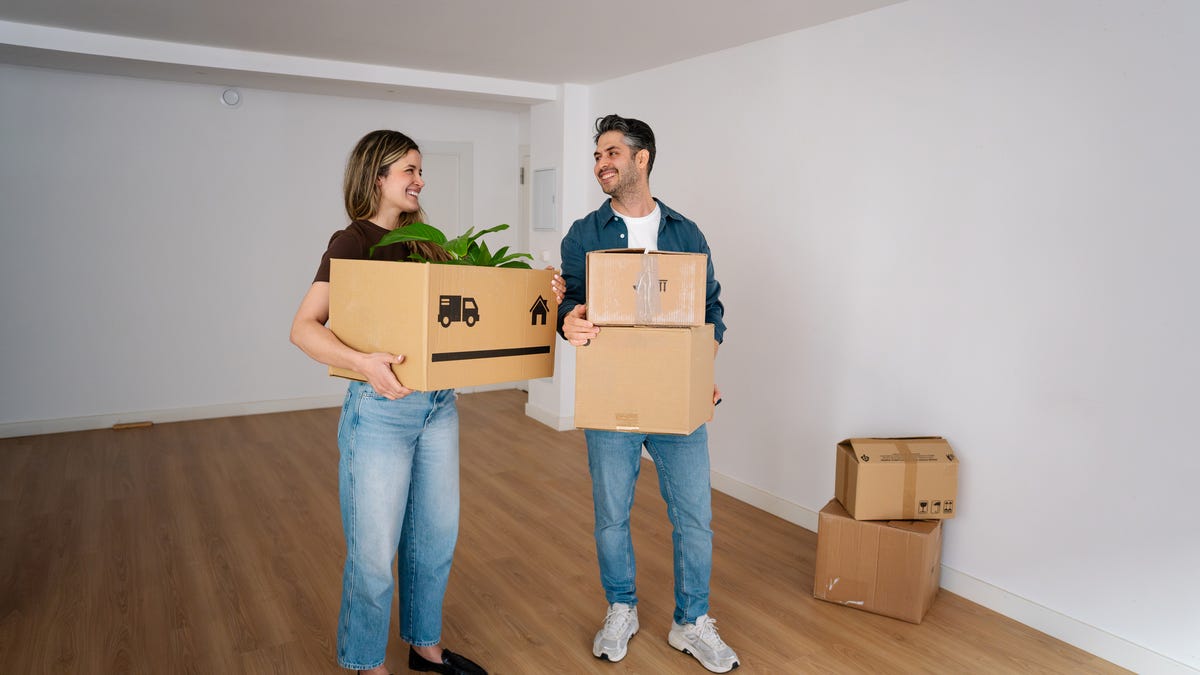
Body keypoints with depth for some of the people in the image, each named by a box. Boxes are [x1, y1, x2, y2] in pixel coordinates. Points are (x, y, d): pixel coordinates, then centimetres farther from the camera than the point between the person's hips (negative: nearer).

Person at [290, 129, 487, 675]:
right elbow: (304, 327, -17)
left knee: (436, 536, 16)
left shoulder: (423, 241, 11)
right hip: (381, 409, -6)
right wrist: (362, 361, -35)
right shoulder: (351, 242, -9)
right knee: (375, 550, 5)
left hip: (438, 404, 7)